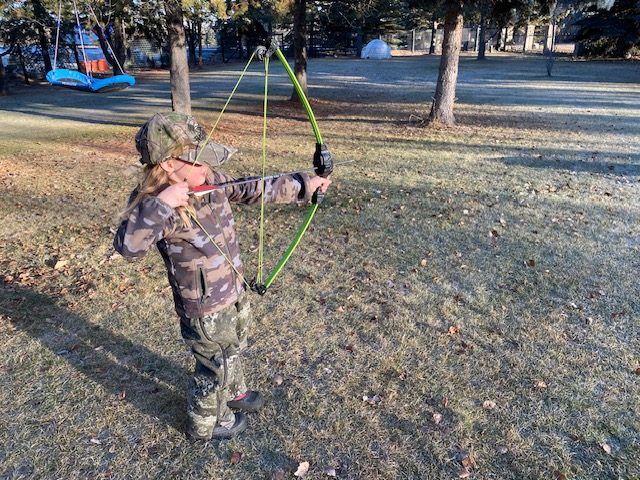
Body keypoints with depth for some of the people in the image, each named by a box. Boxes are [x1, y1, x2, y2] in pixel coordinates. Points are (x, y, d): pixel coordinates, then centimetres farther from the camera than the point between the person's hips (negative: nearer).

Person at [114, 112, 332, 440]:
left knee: (232, 348, 31)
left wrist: (305, 184, 2)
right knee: (216, 366, 16)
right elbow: (127, 246, -39)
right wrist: (160, 206, -45)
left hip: (234, 291, 7)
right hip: (205, 308, -7)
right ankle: (205, 424, 44)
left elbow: (253, 191, 1)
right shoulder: (154, 203, -27)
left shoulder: (211, 180, -8)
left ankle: (233, 393, 60)